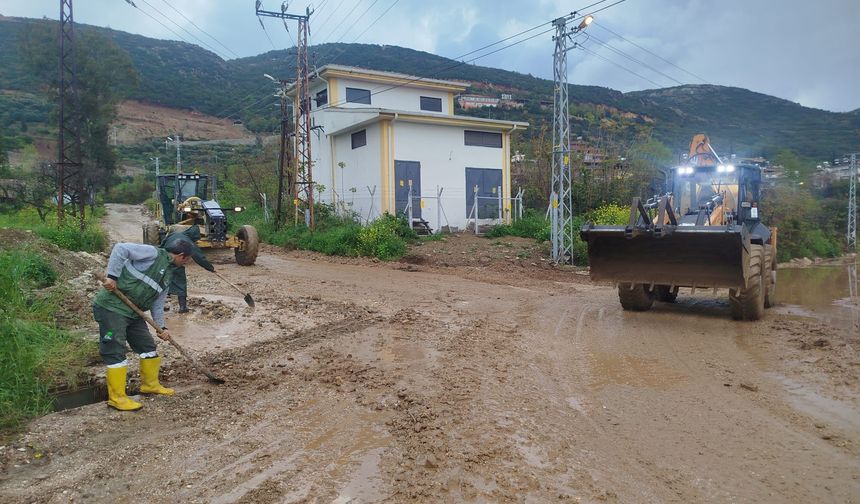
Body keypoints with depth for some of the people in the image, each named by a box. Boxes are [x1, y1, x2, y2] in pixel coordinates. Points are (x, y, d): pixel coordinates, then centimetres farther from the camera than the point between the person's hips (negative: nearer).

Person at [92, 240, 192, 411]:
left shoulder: (168, 275, 14)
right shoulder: (153, 253, -12)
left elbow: (157, 303, 16)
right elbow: (120, 249, -21)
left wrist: (161, 327, 6)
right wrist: (112, 276, -26)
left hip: (133, 312, 9)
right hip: (111, 307, -9)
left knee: (148, 346, 14)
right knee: (115, 351, -8)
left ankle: (150, 384, 31)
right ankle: (117, 397, -1)